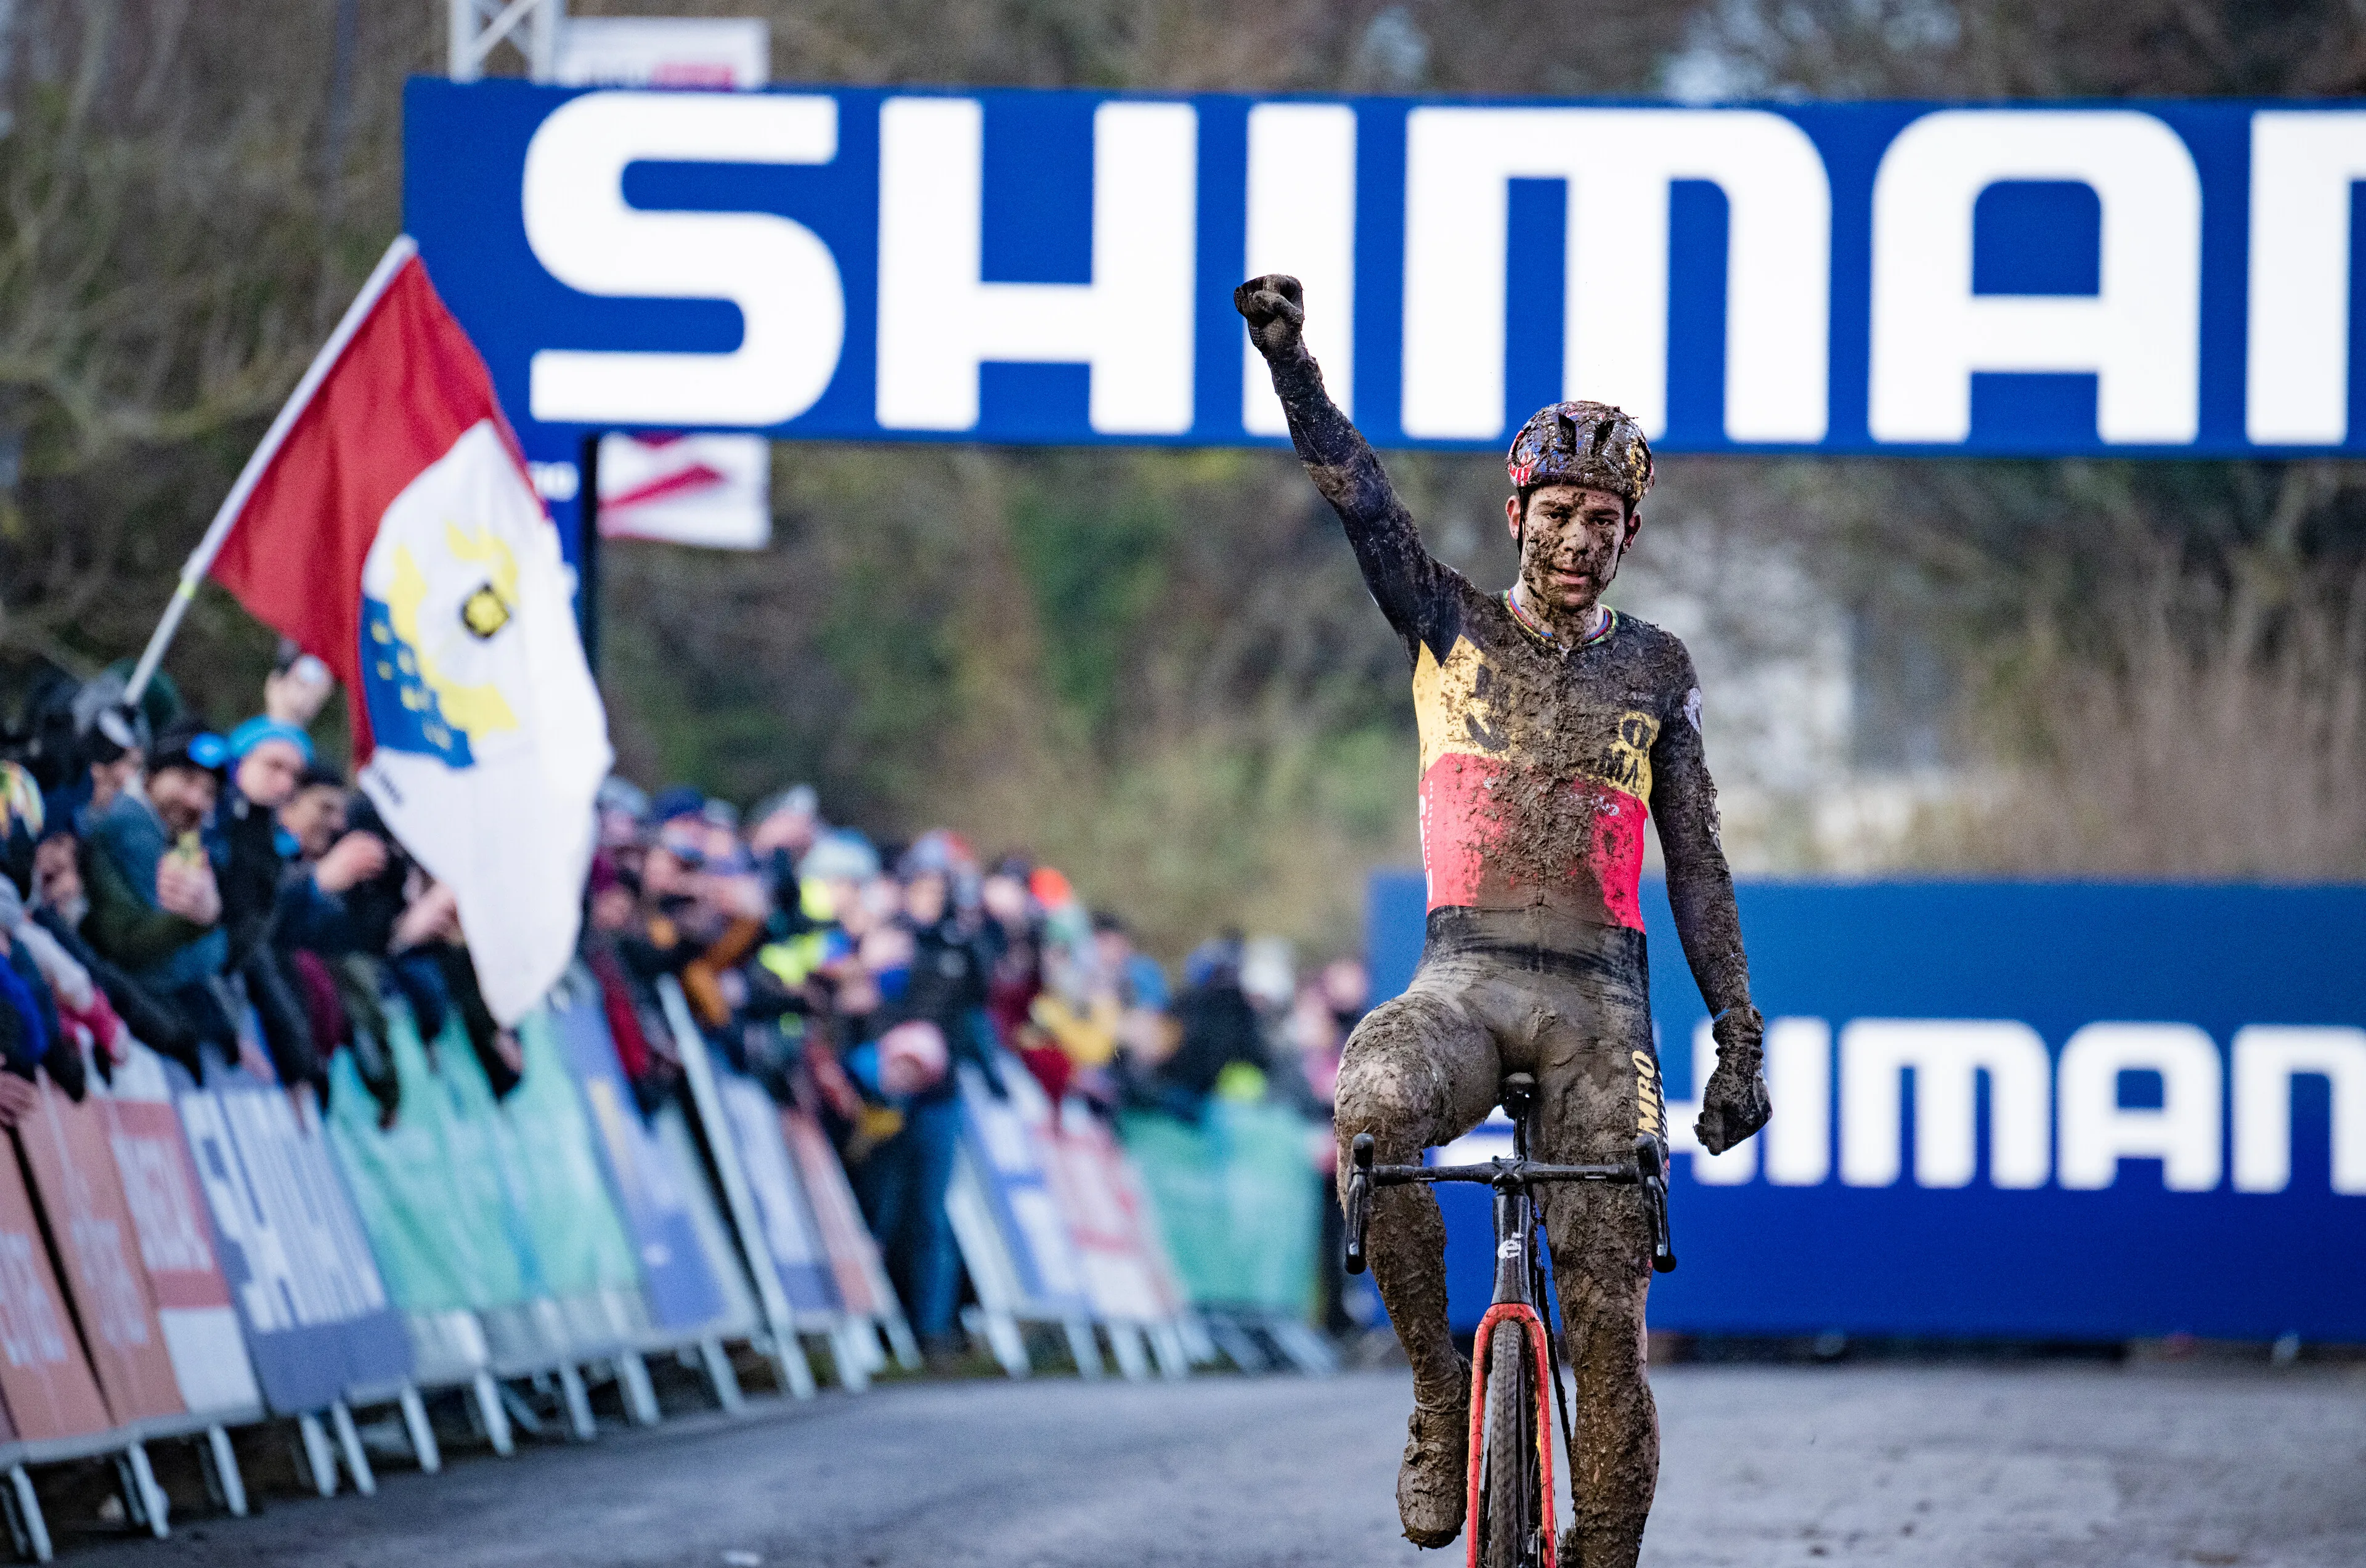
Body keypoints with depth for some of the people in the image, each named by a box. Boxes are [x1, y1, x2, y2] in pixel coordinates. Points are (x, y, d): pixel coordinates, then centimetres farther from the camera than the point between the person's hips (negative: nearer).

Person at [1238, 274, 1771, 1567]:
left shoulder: (1654, 672, 12)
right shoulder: (1450, 626, 9)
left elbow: (1697, 868, 13)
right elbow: (1357, 494, -6)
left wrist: (1739, 1042, 7)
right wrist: (1288, 357, -21)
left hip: (1601, 1001, 1)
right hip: (1466, 978, -1)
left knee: (1608, 1324, -8)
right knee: (1372, 1107, -36)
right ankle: (1440, 1403, -20)